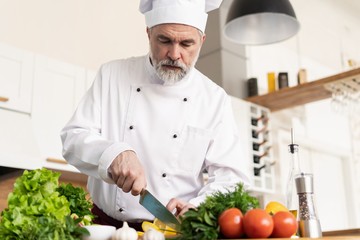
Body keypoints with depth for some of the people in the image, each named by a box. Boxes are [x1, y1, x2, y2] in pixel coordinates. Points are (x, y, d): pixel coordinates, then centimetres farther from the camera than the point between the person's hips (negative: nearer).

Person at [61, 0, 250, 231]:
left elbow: (230, 177, -2)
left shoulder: (215, 99, 1)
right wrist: (114, 153, -19)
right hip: (107, 225, 1)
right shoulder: (113, 74, 3)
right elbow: (74, 136, 1)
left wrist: (196, 209, -21)